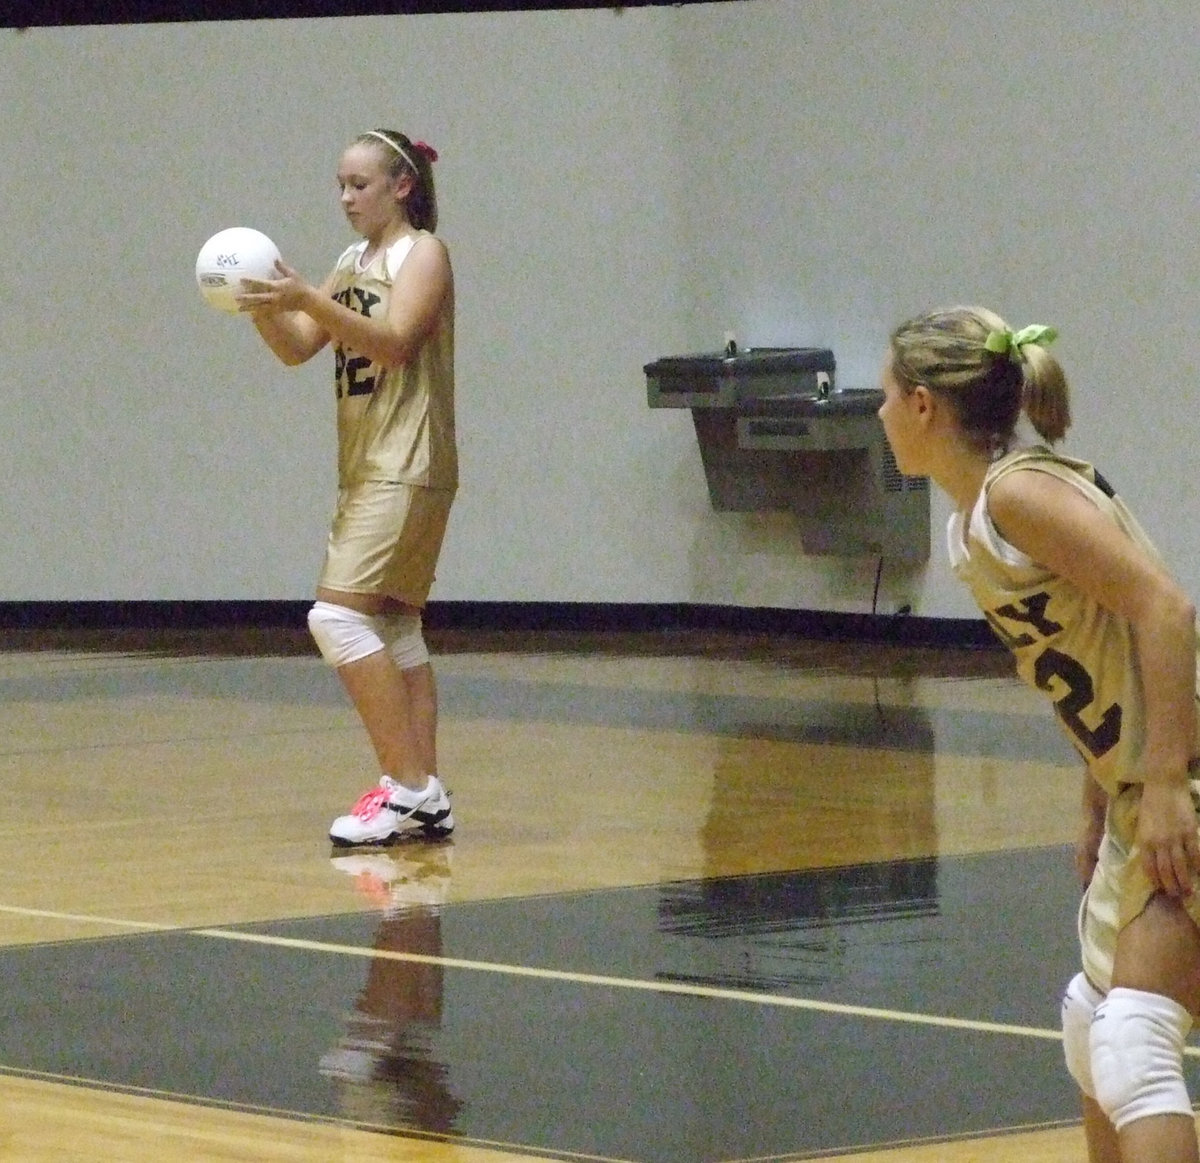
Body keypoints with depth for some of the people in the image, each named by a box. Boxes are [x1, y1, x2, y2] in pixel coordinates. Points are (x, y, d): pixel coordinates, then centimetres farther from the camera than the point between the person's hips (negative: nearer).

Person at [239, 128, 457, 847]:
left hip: (408, 467, -9)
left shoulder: (423, 254, -6)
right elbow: (297, 349, 11)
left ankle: (405, 787, -17)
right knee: (393, 632, 9)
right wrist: (264, 306, -8)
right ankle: (425, 797, 12)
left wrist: (306, 299, -30)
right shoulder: (352, 265, 17)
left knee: (339, 617, -18)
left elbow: (393, 343, -21)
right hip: (365, 469, 9)